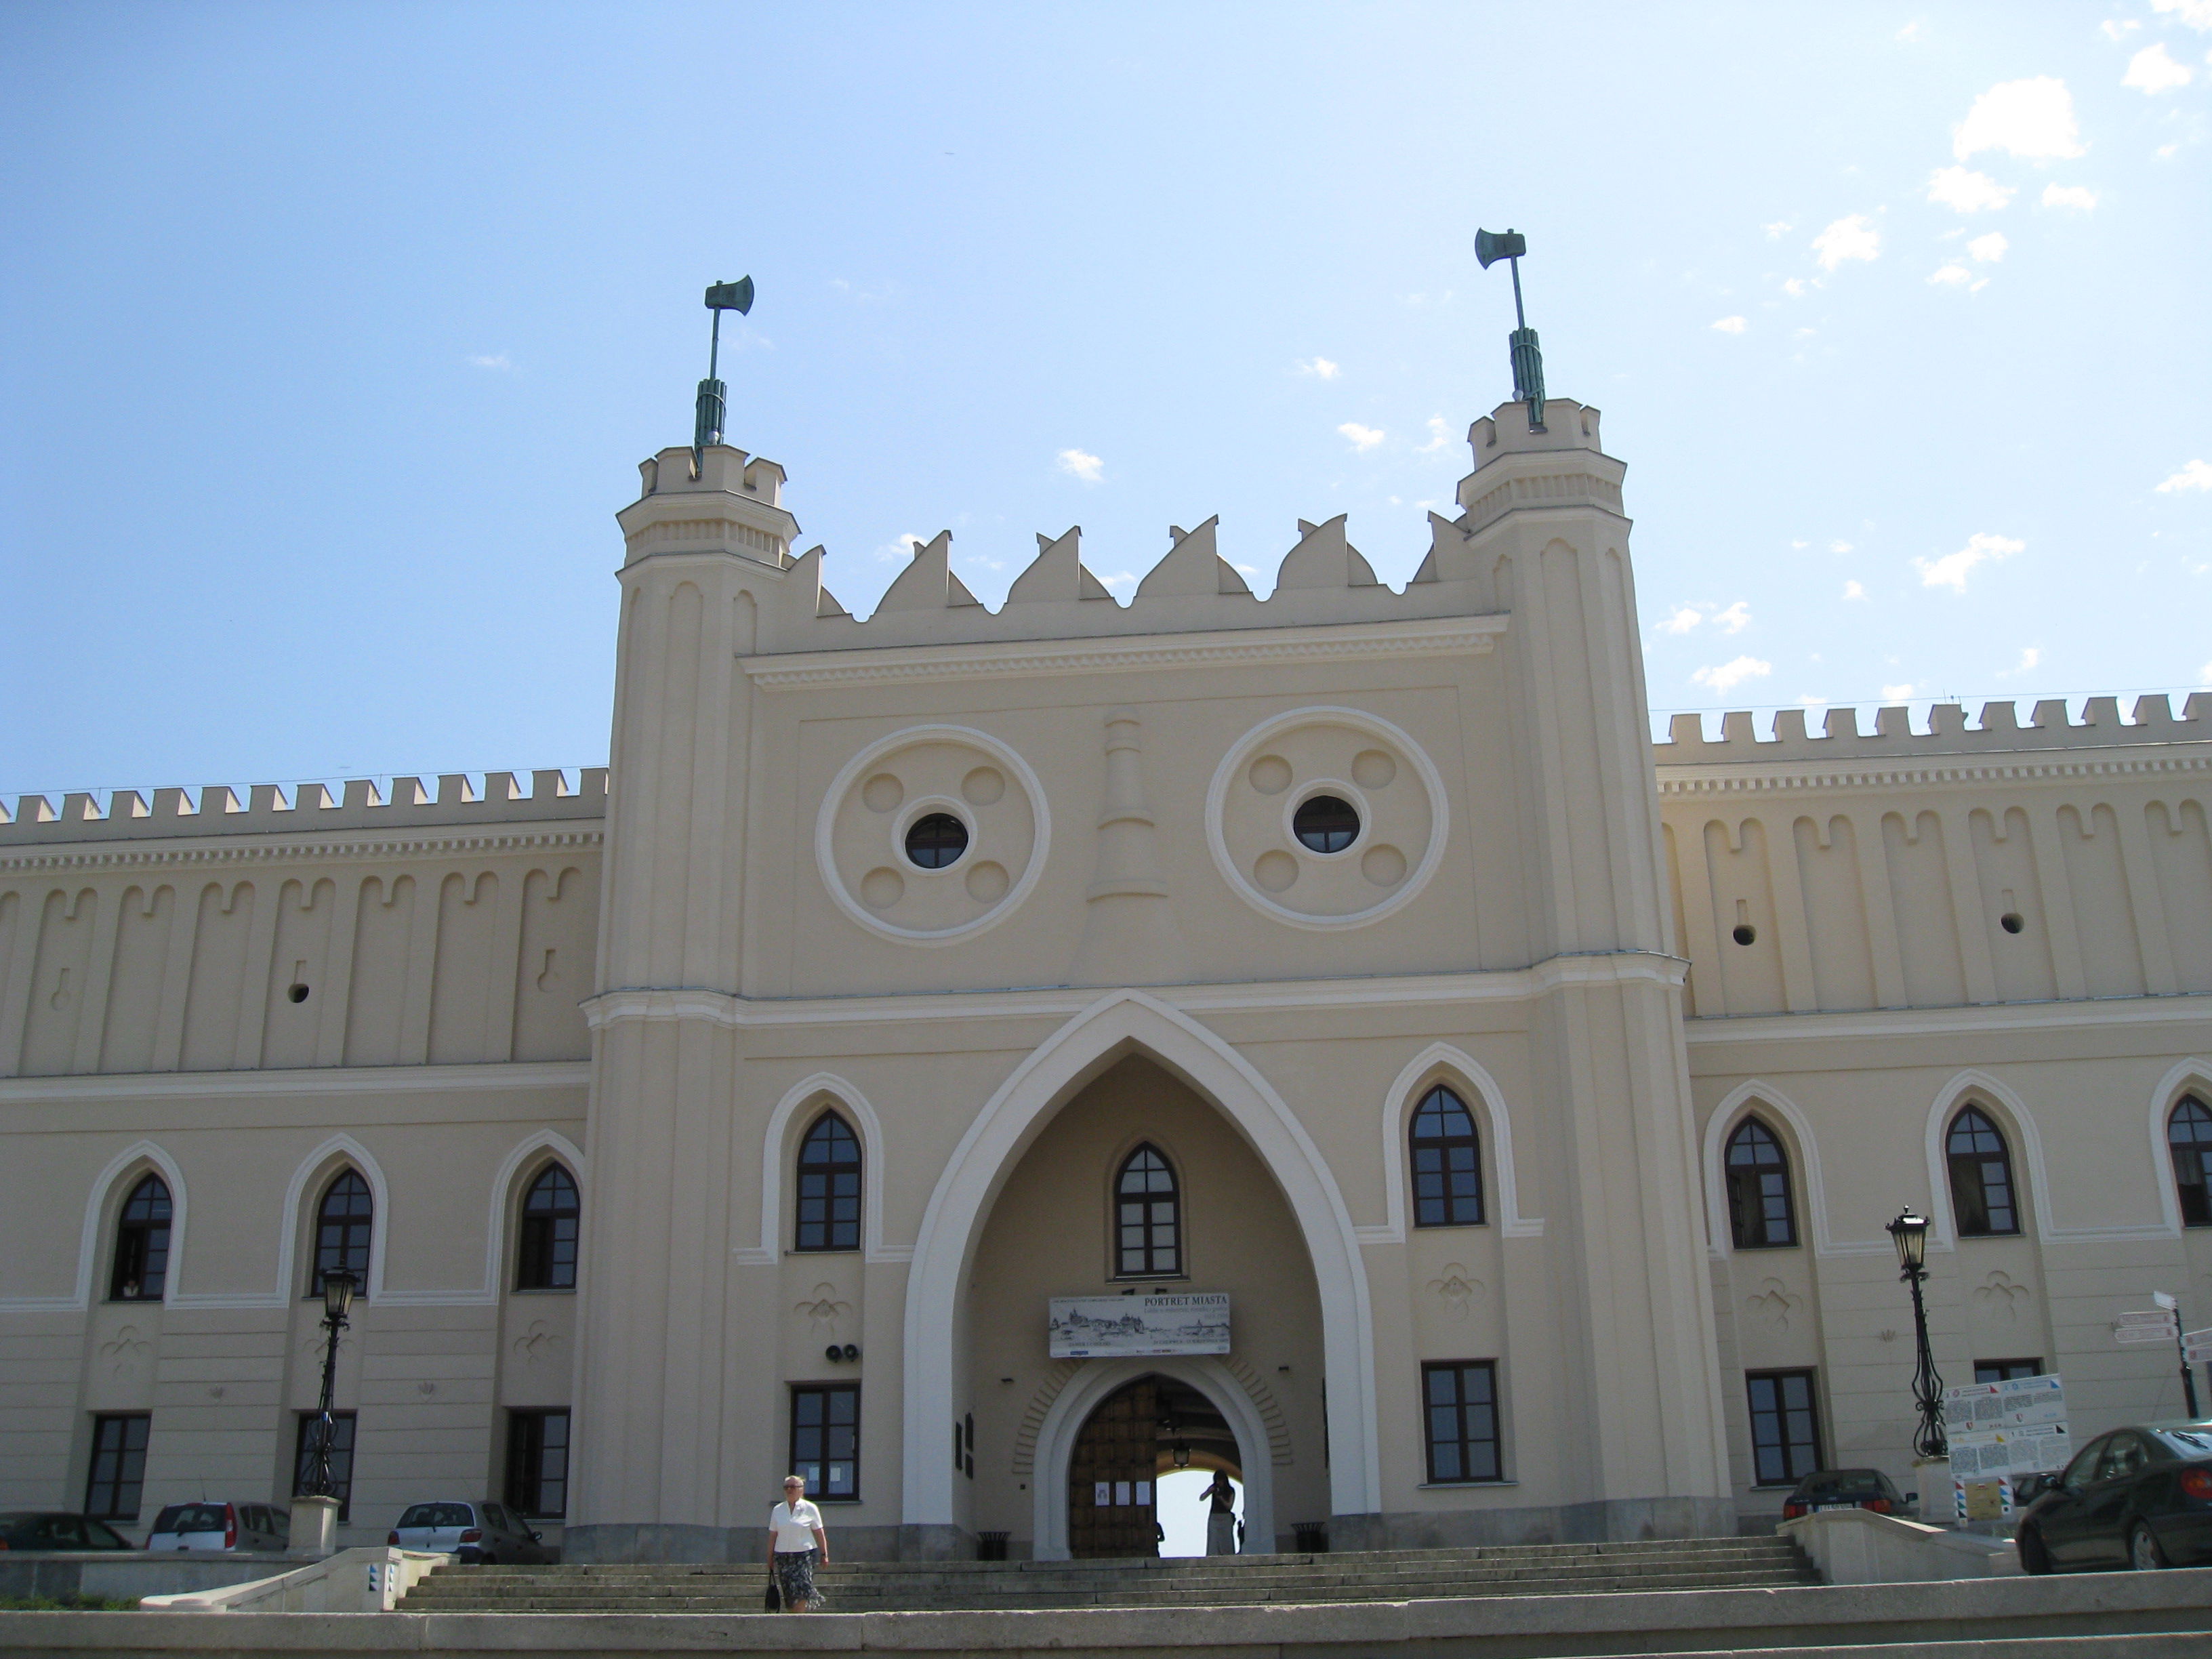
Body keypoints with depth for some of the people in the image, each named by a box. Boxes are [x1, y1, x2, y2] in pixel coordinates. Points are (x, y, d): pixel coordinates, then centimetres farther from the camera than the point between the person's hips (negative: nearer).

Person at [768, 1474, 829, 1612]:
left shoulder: (810, 1509, 2)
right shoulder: (777, 1510, 8)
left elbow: (819, 1533, 3)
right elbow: (772, 1535, 11)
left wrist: (824, 1555, 1)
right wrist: (770, 1559, 10)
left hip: (806, 1555, -3)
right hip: (783, 1556, 3)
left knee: (802, 1589, -16)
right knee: (789, 1594, 2)